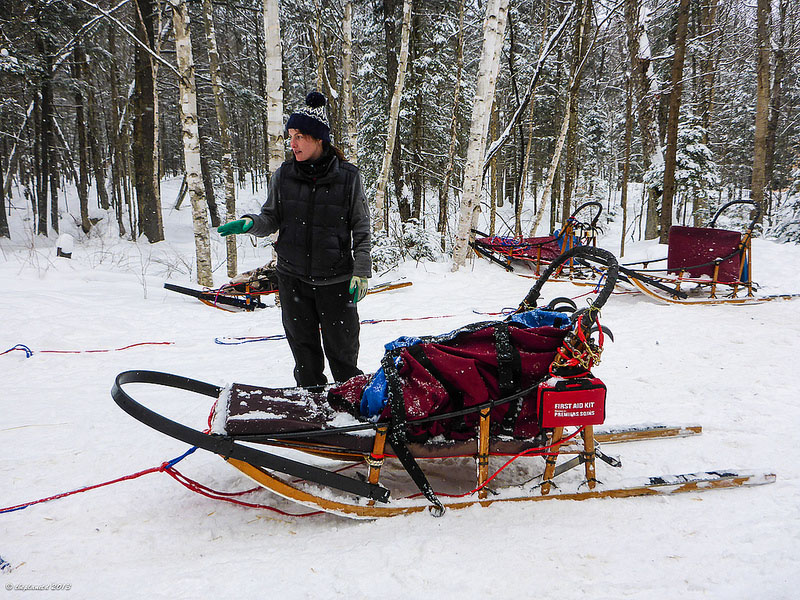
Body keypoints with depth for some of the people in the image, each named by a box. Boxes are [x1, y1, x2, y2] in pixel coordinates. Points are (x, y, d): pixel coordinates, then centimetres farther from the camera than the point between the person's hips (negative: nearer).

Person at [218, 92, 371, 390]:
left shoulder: (348, 176, -4)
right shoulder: (283, 175, 2)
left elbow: (361, 228, 0)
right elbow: (271, 218, 10)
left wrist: (361, 271, -6)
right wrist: (250, 223, -12)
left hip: (335, 280, -2)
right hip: (293, 278, 3)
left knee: (342, 350, 4)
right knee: (303, 346, 12)